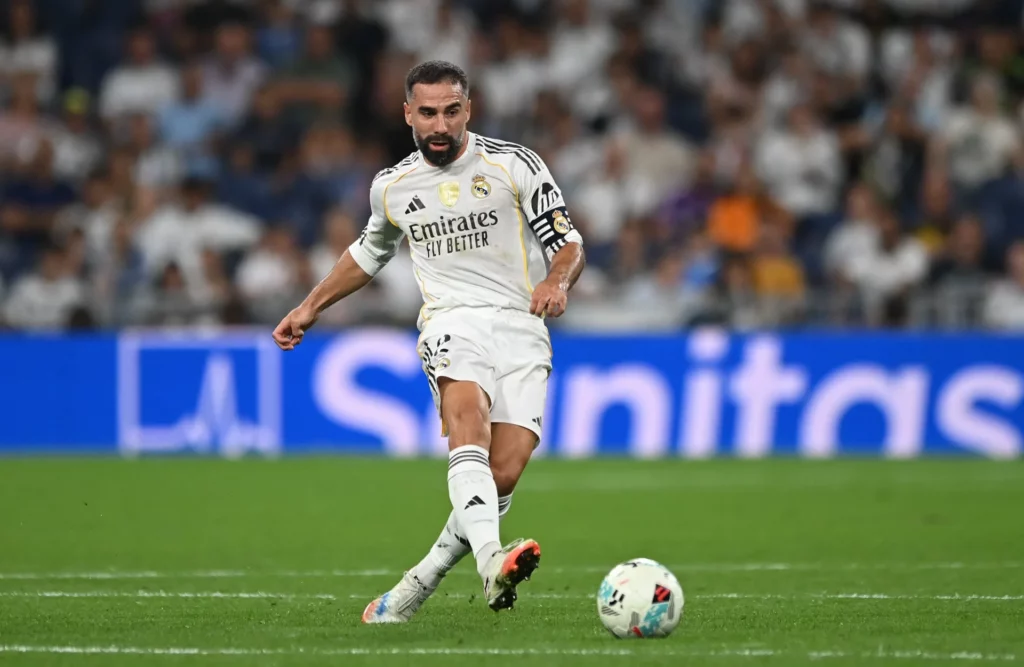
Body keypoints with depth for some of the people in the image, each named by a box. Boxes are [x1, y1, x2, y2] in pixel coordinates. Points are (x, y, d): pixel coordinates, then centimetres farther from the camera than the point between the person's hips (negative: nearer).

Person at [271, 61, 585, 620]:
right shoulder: (391, 188, 12)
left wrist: (557, 282, -17)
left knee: (504, 472, -18)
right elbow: (370, 251, 33)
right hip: (451, 321, 0)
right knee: (467, 410, -34)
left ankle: (416, 586, -1)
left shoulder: (514, 165, 3)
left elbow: (569, 242, 4)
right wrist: (311, 307, 31)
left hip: (520, 326, 0)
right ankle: (489, 561, -55)